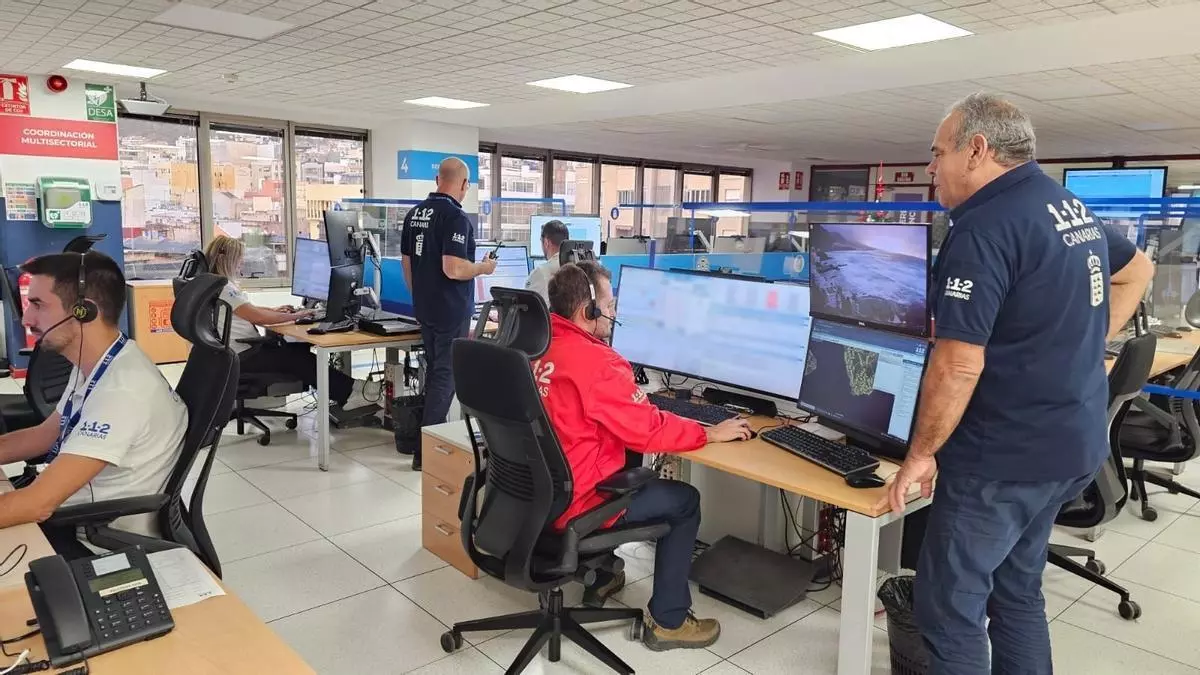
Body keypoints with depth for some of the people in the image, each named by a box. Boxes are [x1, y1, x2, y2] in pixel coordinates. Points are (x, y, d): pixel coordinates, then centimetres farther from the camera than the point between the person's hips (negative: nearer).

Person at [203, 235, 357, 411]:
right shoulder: (222, 287, -18)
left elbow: (246, 310, 28)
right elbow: (259, 318, -22)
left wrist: (273, 310, 15)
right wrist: (294, 316, -12)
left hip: (245, 348, 10)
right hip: (241, 357, -10)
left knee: (301, 349, 3)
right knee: (297, 358, -12)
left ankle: (340, 391, -4)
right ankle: (346, 393, -9)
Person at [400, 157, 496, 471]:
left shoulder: (415, 213, 8)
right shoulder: (455, 217, -19)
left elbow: (407, 262, 14)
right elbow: (453, 269, -26)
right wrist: (483, 267, -9)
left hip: (426, 309, 8)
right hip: (451, 311, -8)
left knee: (433, 371, 19)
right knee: (445, 375, -1)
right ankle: (426, 451, 2)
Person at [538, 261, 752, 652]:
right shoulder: (593, 361, -25)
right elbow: (647, 430, -19)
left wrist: (628, 398, 5)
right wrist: (711, 433, -6)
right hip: (571, 504, -9)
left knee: (628, 469, 33)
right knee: (684, 500, 7)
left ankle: (601, 578, 41)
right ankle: (668, 622, 16)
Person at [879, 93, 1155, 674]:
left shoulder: (985, 227, -21)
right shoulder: (1070, 206, 10)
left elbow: (958, 366, -25)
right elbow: (1137, 270, 29)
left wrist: (921, 454, -13)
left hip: (1005, 458, -10)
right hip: (1074, 443, 10)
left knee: (949, 605, 3)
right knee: (1016, 590, 22)